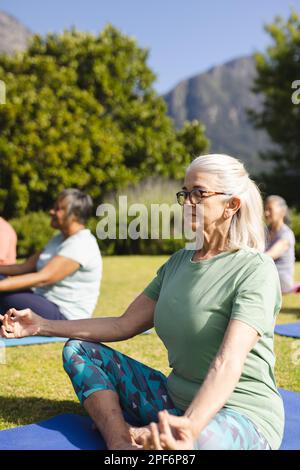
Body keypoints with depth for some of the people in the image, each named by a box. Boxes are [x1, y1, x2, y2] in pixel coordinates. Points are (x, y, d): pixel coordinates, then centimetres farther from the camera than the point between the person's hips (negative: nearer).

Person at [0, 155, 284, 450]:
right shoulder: (179, 261, 8)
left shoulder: (254, 269, -14)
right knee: (79, 350, 3)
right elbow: (123, 325, 9)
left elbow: (228, 362, -28)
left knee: (201, 442, -43)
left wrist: (191, 425, -45)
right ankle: (121, 439, -18)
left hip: (242, 413, -7)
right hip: (176, 401, 8)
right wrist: (42, 326, 6)